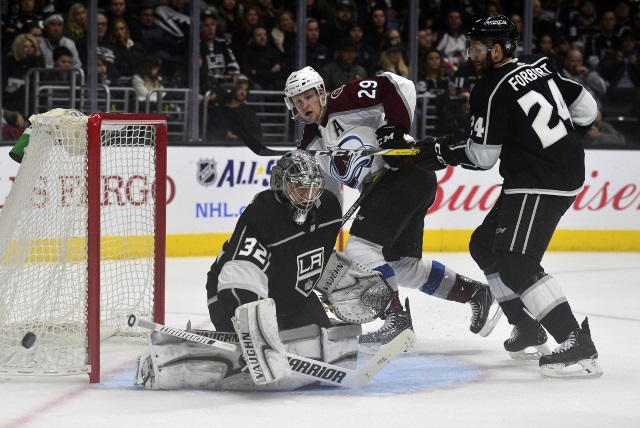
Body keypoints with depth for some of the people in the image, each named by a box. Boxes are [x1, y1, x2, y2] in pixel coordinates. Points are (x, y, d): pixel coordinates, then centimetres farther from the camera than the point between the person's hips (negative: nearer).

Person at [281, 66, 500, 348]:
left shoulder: (342, 102, -10)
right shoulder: (310, 147, 15)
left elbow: (398, 86, -16)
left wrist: (395, 129, -22)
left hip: (406, 174, -10)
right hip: (380, 189, 10)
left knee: (360, 248, -17)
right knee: (404, 265, 11)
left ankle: (397, 318, -11)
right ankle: (474, 293, 22)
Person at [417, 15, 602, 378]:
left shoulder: (490, 90, -13)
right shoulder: (539, 68, 10)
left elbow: (481, 156, -10)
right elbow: (585, 107, 15)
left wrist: (440, 153, 4)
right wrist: (566, 145, 28)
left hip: (542, 183, -10)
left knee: (516, 263, -17)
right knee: (485, 246, 18)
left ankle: (579, 347, -24)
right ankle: (528, 328, 25)